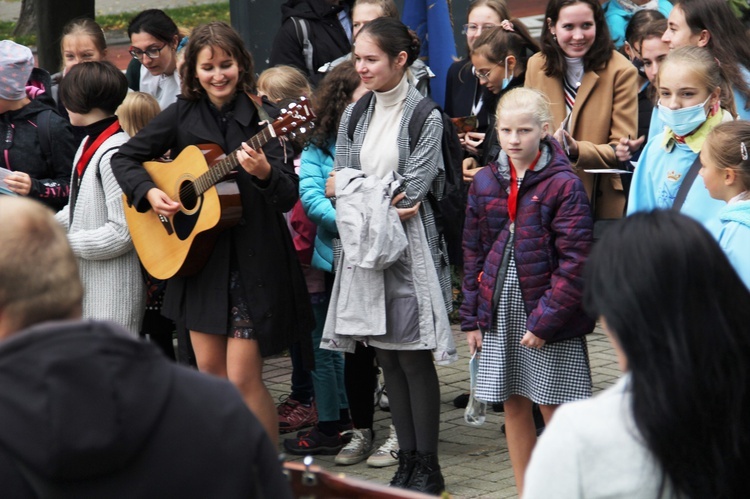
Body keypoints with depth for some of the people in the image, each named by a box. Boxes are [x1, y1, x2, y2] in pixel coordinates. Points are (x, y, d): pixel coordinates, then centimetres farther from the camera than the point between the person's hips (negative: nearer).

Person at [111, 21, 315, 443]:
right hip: (197, 256, 4)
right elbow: (124, 158, 11)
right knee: (210, 372, 10)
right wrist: (149, 192, -6)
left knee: (243, 377, -7)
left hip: (254, 261, -4)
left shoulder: (260, 120, -7)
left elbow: (288, 198, -13)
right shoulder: (183, 115, 3)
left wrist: (265, 173, -33)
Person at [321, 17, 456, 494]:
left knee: (414, 357, -3)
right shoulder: (354, 116, 11)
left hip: (409, 246, -5)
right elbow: (337, 185, 4)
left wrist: (359, 190, -5)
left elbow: (410, 192, -13)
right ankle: (407, 460, 16)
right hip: (364, 247, 5)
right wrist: (385, 199, -12)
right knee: (388, 357, 8)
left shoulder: (426, 116, -6)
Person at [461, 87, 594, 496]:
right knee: (513, 407, 11)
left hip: (549, 318, -5)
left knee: (553, 409, -1)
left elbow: (575, 262, -13)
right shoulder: (485, 183, 6)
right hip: (499, 313, 5)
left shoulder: (563, 185, -10)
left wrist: (544, 320, -16)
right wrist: (471, 318, 7)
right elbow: (473, 254, 12)